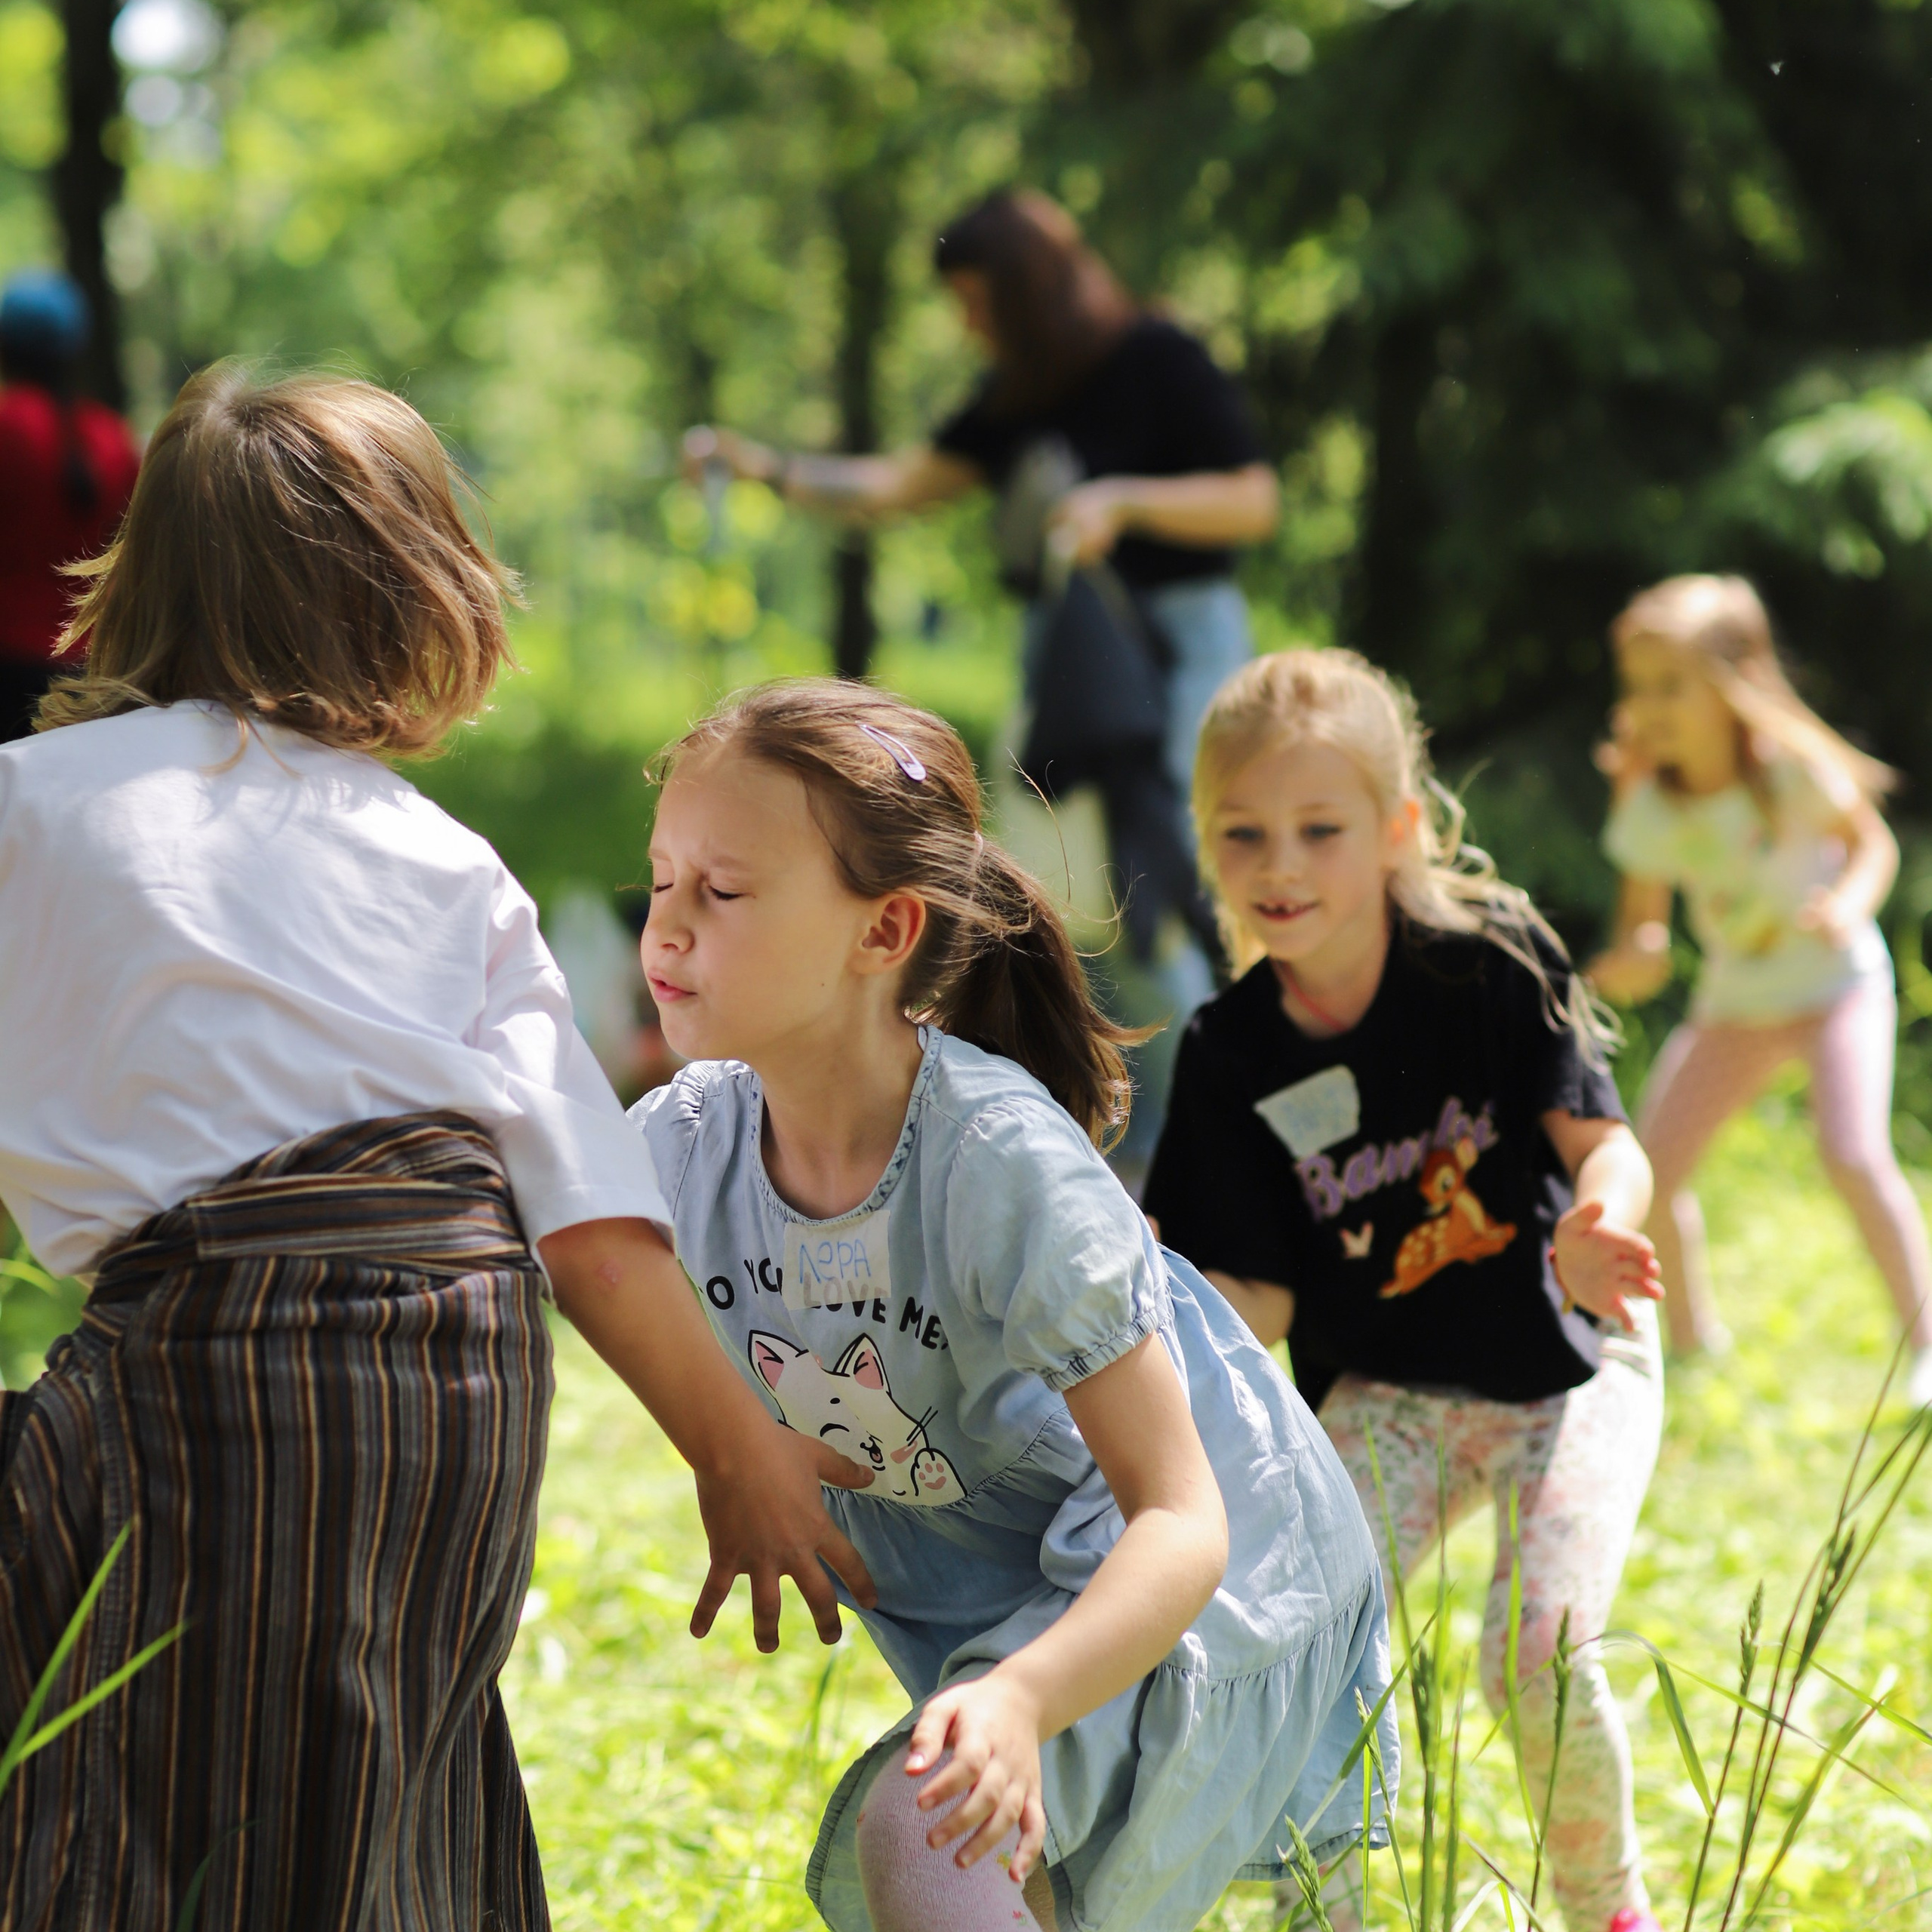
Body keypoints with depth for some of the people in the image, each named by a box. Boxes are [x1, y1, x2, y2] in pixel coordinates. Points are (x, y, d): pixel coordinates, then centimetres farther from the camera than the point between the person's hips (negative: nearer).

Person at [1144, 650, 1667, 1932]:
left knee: (1538, 1654, -21)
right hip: (1387, 1388, 2)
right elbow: (1267, 1299, -5)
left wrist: (1599, 1223, -38)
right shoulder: (1233, 1057, -8)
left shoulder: (1489, 954, -14)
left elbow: (1603, 1141, -14)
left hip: (1570, 1364, -2)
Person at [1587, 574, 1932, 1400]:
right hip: (1733, 1002, 4)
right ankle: (1692, 1335, 19)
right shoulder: (1649, 807, -13)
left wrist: (1850, 903, -28)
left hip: (1838, 986, -4)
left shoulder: (1792, 769, -23)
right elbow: (1642, 921, -7)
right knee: (1648, 1167, -5)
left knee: (1852, 1154, -24)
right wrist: (1630, 958, -31)